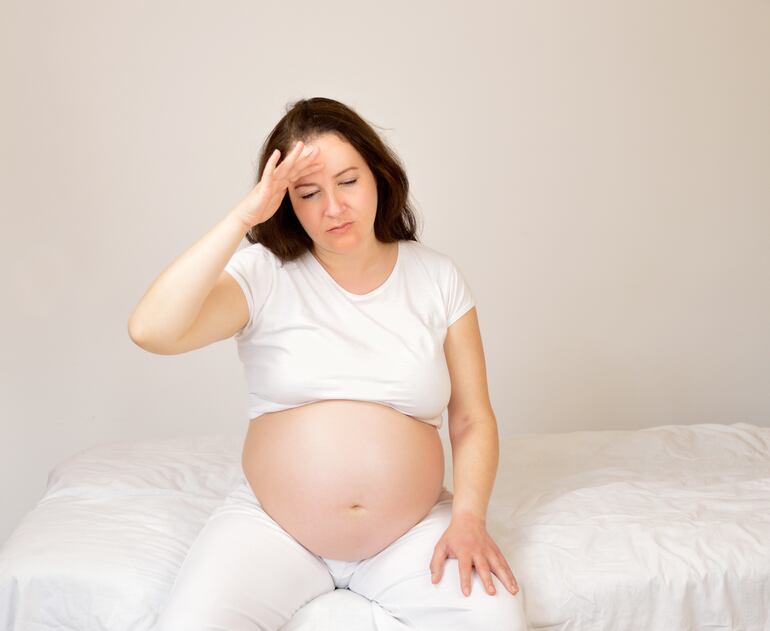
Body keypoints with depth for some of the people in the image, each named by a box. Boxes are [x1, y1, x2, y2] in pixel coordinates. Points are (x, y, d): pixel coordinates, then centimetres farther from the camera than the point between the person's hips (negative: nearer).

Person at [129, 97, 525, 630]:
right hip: (272, 529, -1)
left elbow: (473, 419, 4)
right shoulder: (264, 273, -4)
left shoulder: (437, 278, 2)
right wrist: (243, 216, -21)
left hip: (412, 534, 2)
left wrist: (468, 516, -12)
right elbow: (151, 331, -21)